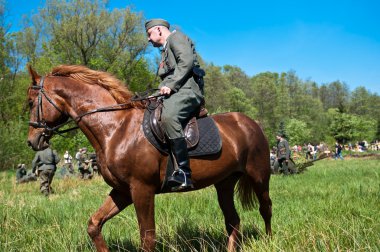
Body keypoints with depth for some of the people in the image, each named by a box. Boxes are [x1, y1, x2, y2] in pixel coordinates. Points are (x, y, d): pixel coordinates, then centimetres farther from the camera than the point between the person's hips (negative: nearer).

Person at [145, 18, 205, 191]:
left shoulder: (176, 37, 7)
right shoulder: (166, 50, 35)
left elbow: (186, 62, -11)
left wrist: (170, 85, -17)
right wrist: (163, 89, 8)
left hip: (187, 89, -11)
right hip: (173, 94, 11)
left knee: (168, 117, -36)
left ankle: (184, 172, -41)